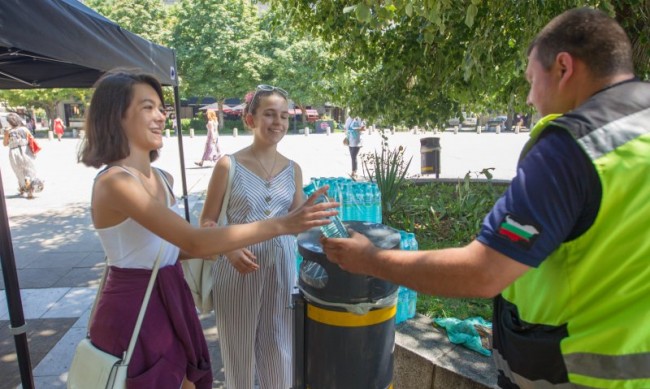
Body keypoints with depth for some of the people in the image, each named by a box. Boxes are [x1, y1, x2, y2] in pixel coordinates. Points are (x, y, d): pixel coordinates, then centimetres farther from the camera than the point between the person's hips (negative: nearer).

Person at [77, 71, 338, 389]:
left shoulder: (163, 179, 5)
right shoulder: (114, 182, -23)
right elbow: (193, 241, -33)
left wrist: (208, 249, -4)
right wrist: (281, 225, -34)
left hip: (170, 302, 8)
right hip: (134, 312, -8)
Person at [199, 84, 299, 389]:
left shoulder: (293, 169, 3)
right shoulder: (228, 165, -7)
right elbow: (207, 221, -4)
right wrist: (230, 249, -21)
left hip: (281, 266, 3)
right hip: (238, 265, -2)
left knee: (279, 347, 15)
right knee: (239, 346, 13)